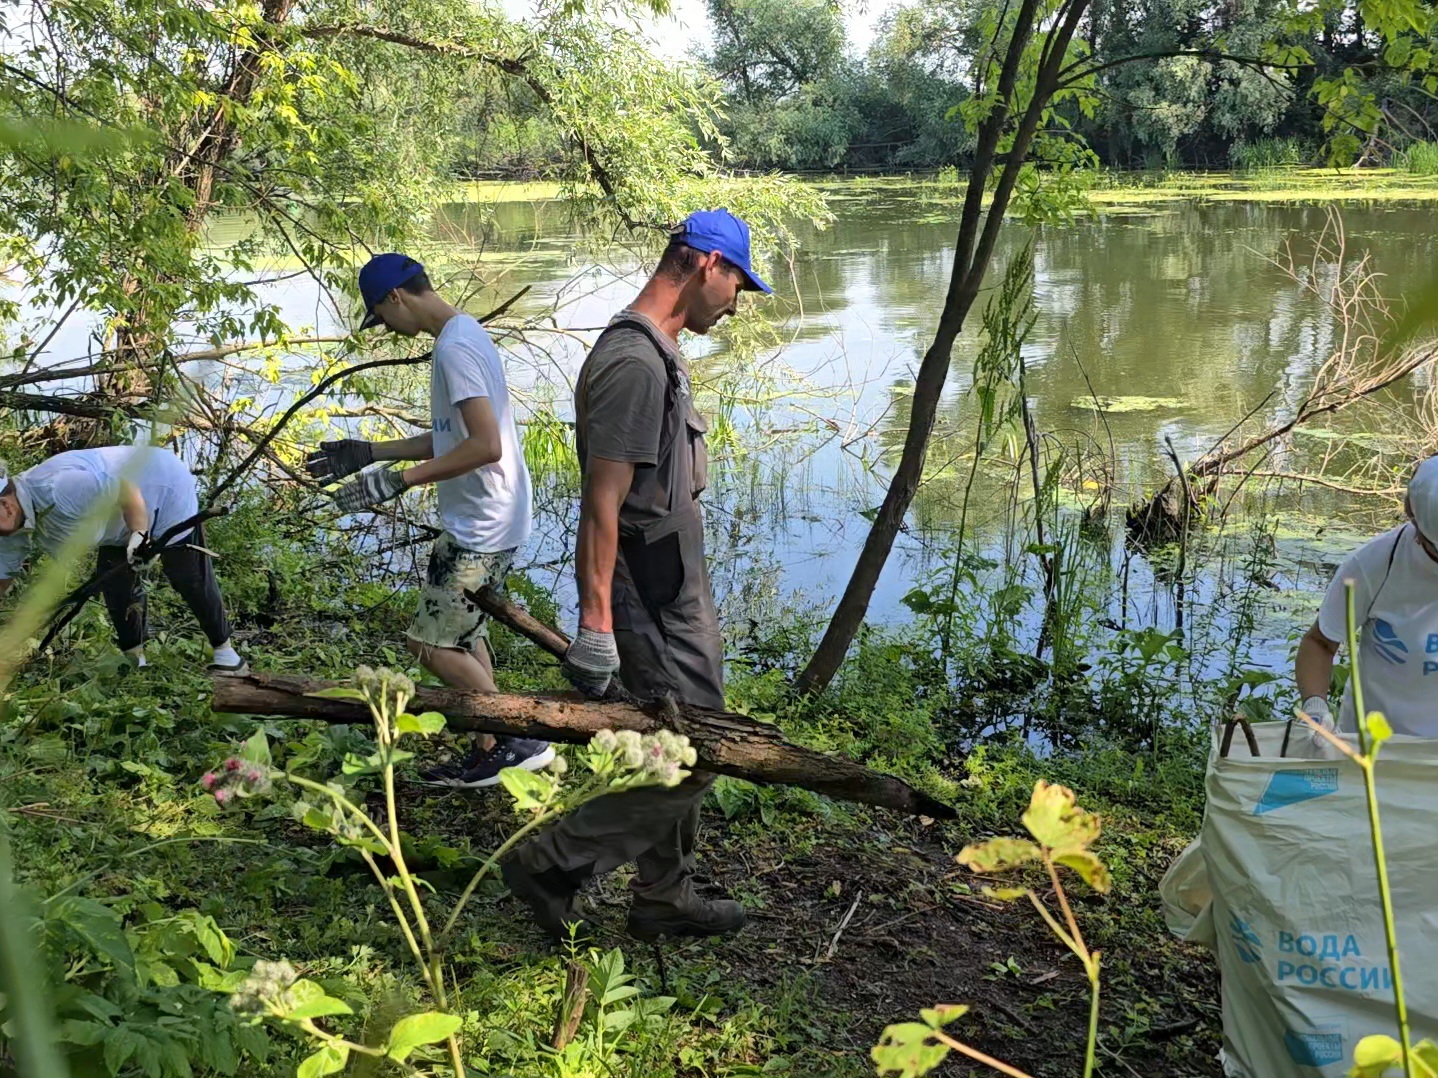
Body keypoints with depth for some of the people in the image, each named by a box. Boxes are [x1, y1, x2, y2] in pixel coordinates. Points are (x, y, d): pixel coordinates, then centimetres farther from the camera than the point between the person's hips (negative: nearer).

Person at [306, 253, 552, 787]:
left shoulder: (455, 348, -19)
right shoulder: (463, 336, 14)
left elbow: (486, 446, -27)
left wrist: (398, 481, -23)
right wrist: (366, 453, 20)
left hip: (482, 528, -11)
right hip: (480, 522, 11)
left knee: (432, 643, -5)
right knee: (461, 637, 17)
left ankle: (520, 740, 3)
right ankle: (491, 750, 24)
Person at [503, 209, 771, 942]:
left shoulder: (656, 353, 13)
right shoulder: (635, 363, -20)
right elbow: (602, 503, -24)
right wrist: (595, 623, -25)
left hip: (674, 596, 10)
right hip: (655, 606, -10)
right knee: (689, 758, -4)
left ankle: (664, 898, 30)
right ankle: (552, 865, 6)